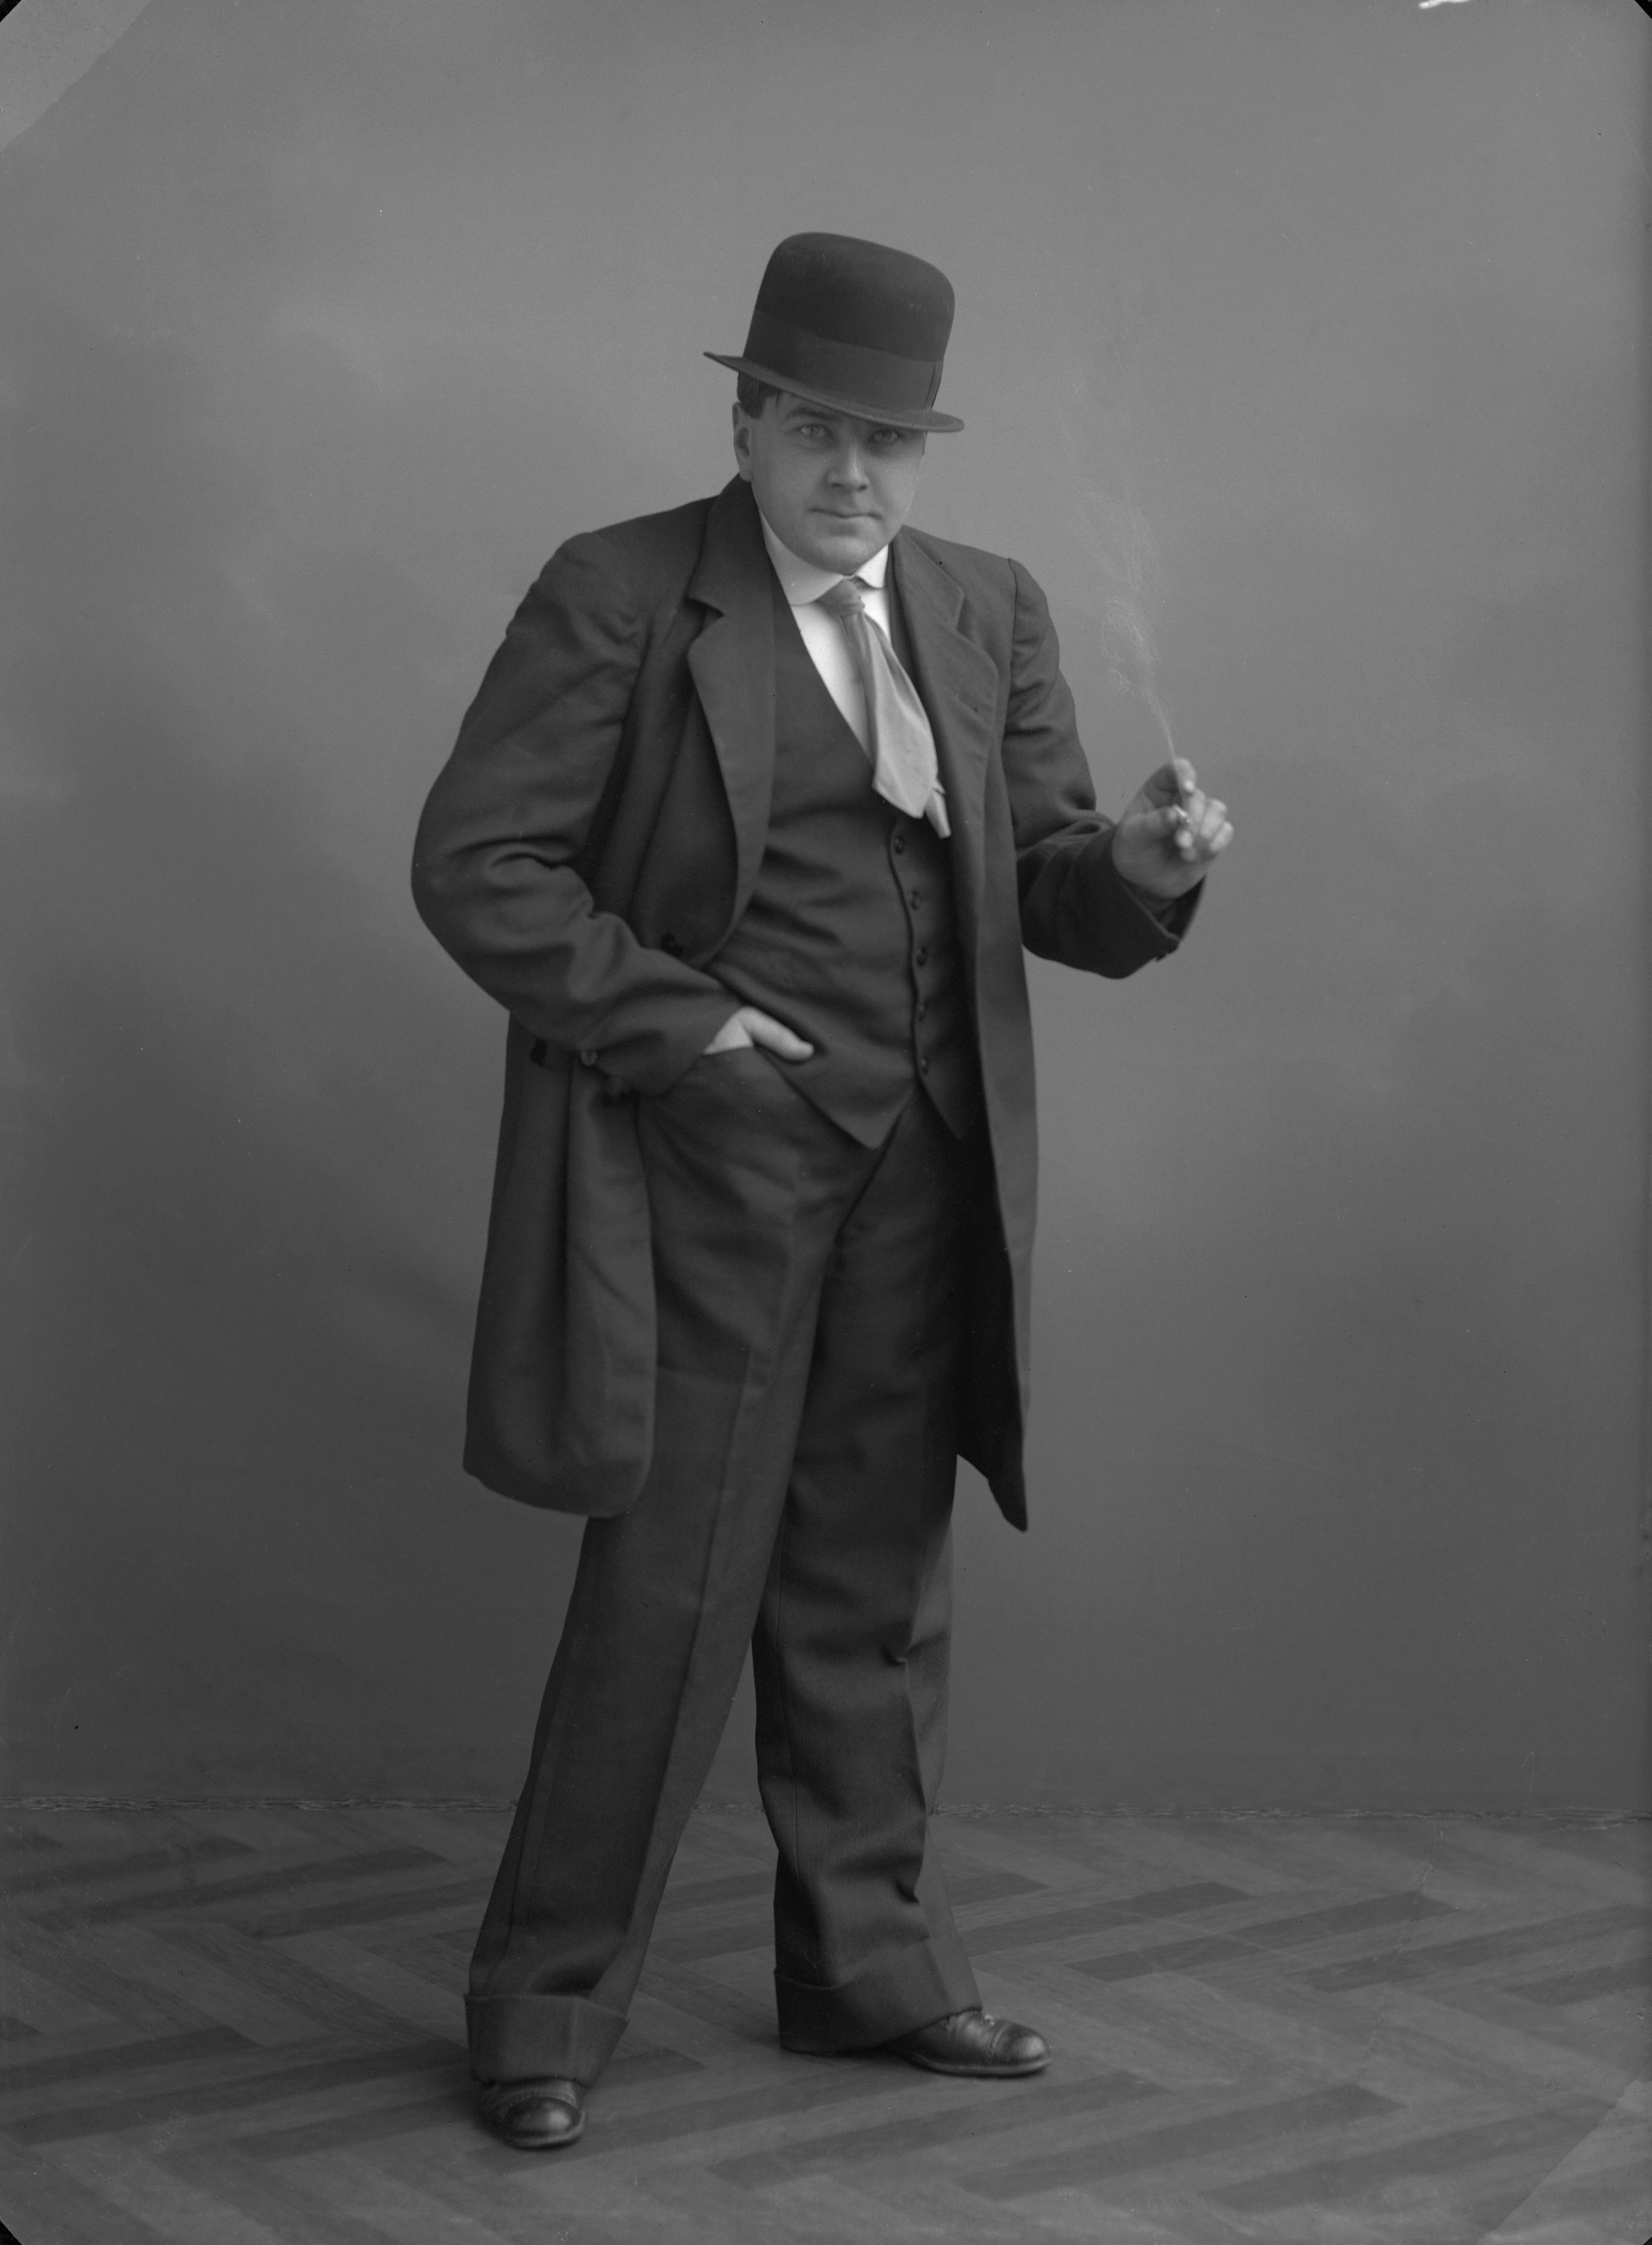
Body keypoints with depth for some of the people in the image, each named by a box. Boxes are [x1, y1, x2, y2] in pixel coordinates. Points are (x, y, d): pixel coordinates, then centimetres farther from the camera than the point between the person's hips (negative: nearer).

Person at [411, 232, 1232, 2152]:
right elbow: (477, 863, -8)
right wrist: (677, 1020, -14)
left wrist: (1140, 865, -12)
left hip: (919, 1177, 5)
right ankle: (546, 2003, 11)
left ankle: (869, 1962, 26)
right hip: (708, 1161, -5)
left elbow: (1041, 889, 10)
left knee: (873, 1590, 12)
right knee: (671, 1592, -3)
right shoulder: (616, 598, -4)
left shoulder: (991, 614, 11)